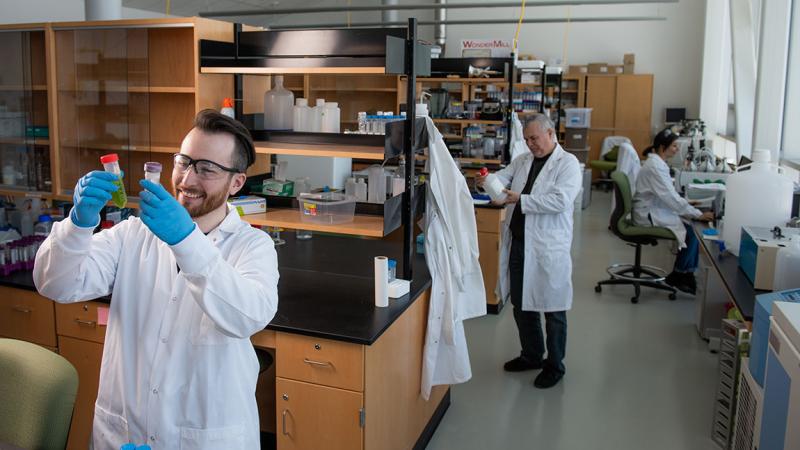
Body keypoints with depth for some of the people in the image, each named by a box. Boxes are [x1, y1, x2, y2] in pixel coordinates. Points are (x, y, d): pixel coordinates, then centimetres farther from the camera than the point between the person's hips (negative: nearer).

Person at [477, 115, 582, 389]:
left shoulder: (567, 163, -6)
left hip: (548, 248, -6)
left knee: (552, 310, 6)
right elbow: (503, 177, 0)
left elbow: (561, 200, -19)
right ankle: (532, 356, 37)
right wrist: (488, 181, -22)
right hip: (518, 242, 7)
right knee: (521, 305, 17)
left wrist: (521, 199, -22)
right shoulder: (522, 161, 13)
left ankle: (554, 366, 23)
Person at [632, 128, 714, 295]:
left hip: (655, 210, 9)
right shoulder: (655, 167, -21)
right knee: (691, 233, -10)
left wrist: (686, 203, 4)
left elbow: (668, 195, 17)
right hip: (650, 215, -9)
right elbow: (671, 198, -25)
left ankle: (683, 273, 8)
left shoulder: (658, 163, 10)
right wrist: (698, 214, -21)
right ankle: (678, 277, 6)